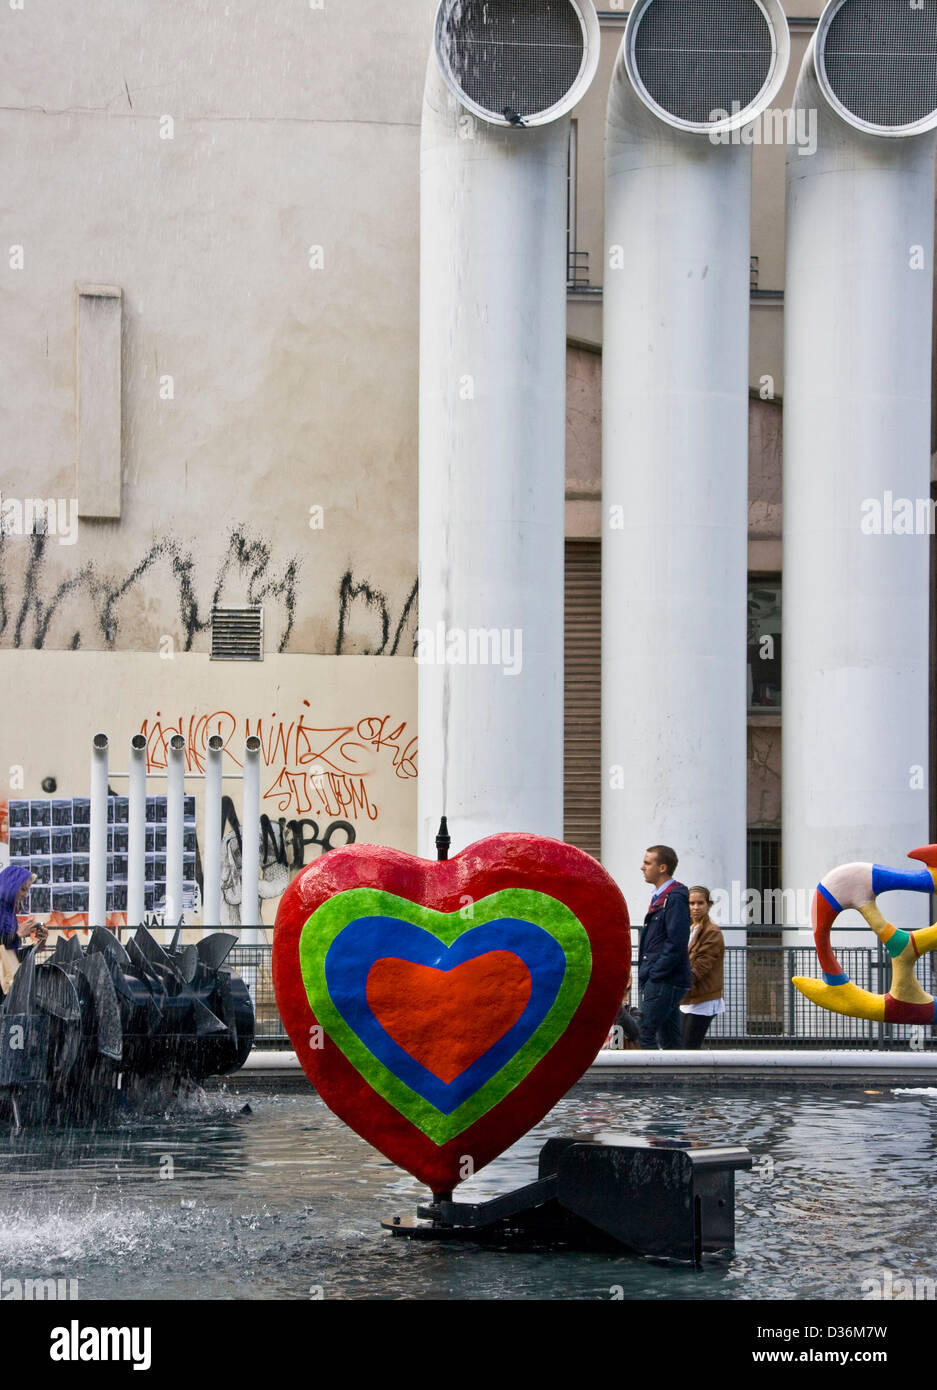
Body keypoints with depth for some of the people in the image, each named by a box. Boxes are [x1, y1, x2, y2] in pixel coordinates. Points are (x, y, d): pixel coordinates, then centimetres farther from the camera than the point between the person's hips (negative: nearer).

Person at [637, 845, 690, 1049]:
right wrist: (646, 974, 15)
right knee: (669, 1039, 10)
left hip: (665, 981, -10)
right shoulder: (659, 897, 18)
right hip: (660, 981, 10)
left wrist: (655, 974, -19)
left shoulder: (675, 899, -13)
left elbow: (676, 943, -20)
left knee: (644, 1034, -14)